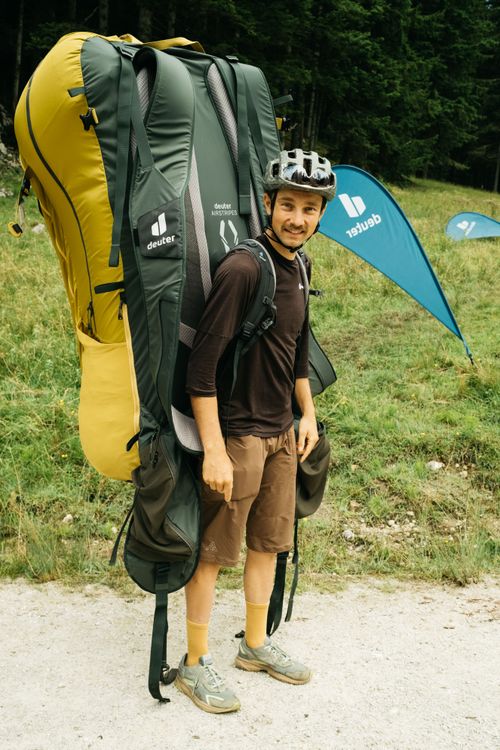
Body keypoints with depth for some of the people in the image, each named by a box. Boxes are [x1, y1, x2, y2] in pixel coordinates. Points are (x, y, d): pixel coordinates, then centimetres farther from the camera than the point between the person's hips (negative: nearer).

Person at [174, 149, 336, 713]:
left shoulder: (295, 268, 7)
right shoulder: (242, 269, -20)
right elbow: (201, 365, -23)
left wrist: (307, 412, 19)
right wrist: (213, 450, -23)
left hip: (282, 433, 9)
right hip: (236, 435, -8)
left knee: (268, 544, 18)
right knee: (213, 554, 4)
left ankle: (255, 645, 36)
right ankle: (195, 666, 21)